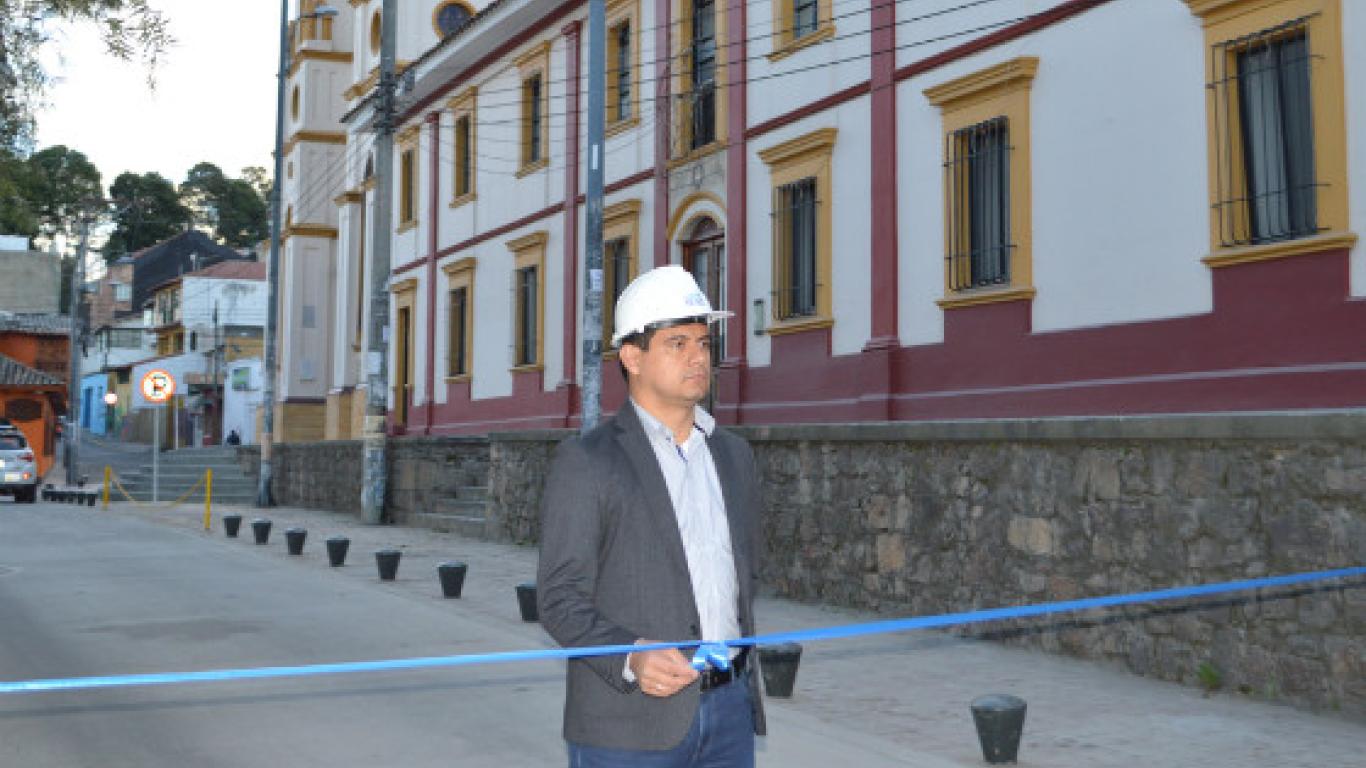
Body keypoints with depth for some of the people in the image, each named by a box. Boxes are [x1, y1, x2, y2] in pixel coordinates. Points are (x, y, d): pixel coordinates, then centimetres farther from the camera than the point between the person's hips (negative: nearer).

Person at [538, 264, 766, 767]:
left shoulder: (733, 455, 11)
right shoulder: (584, 461, -7)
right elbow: (560, 599, -10)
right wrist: (632, 659, -25)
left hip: (729, 714, 5)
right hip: (627, 728, -5)